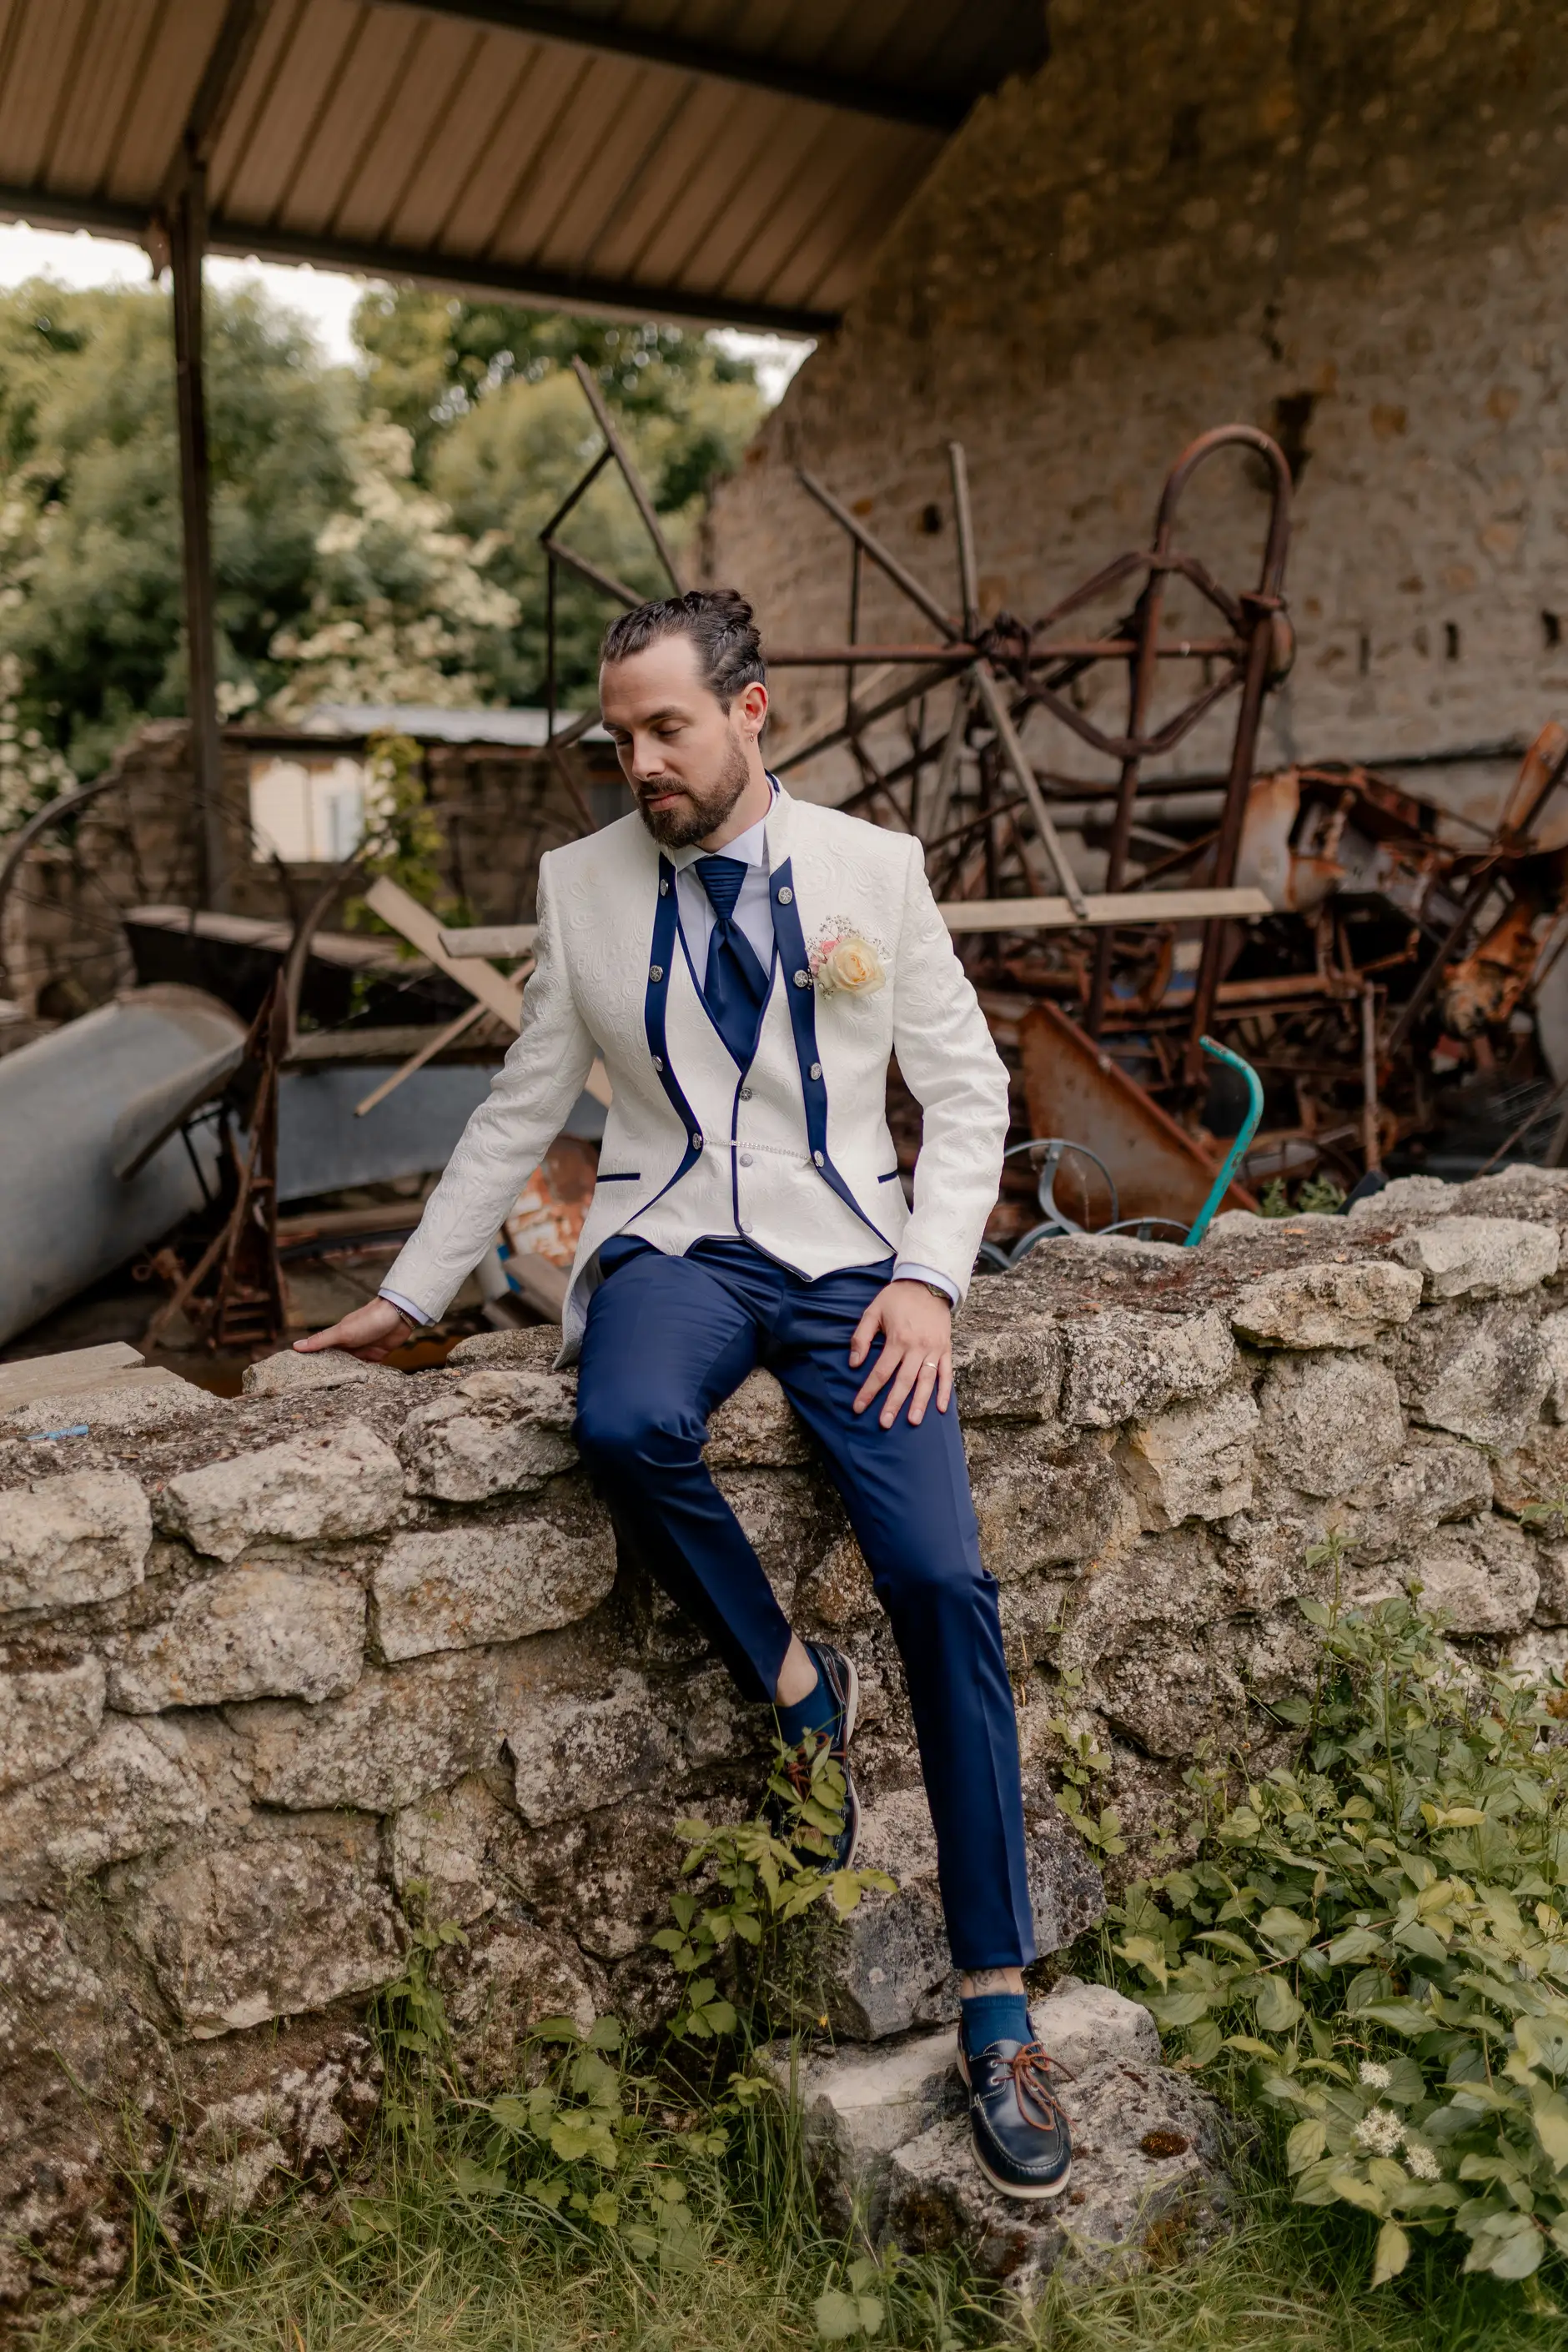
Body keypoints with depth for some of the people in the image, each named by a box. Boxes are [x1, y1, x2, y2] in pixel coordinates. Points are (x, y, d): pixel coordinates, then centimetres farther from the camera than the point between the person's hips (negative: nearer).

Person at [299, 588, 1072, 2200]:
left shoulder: (874, 868, 5)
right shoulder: (582, 885, 8)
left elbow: (965, 1087, 7)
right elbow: (520, 1113, 14)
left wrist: (928, 1275, -7)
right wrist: (406, 1298, 13)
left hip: (847, 1252, 0)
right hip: (673, 1244, 1)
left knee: (943, 1582, -18)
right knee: (627, 1425, -36)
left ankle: (996, 2007, -2)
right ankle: (791, 1684, -6)